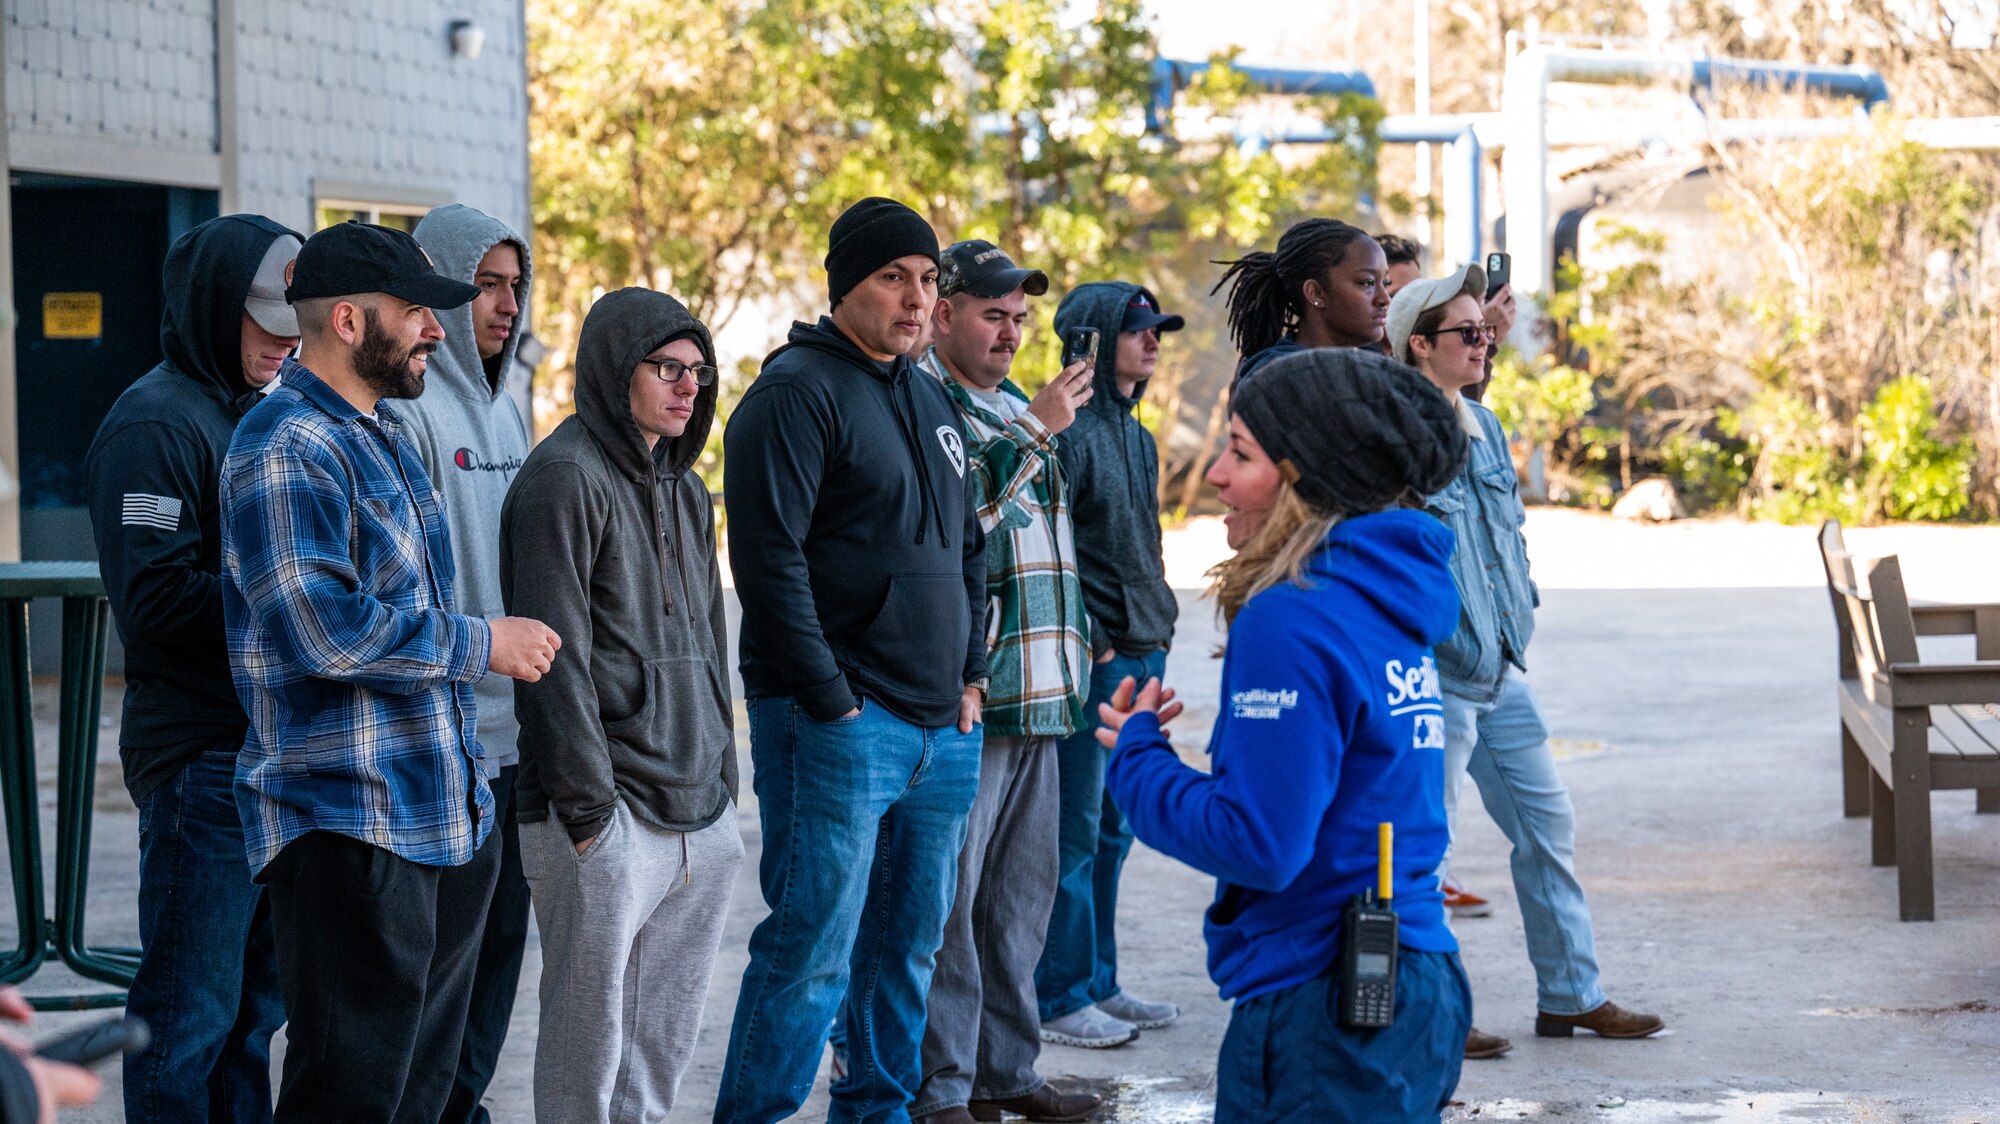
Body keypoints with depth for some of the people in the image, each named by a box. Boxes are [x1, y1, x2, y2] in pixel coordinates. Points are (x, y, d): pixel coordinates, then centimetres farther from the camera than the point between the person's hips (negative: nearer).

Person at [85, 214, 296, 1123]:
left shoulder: (259, 416, 18)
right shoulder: (156, 424, -10)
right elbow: (156, 599, -20)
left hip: (273, 745, 9)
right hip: (201, 755, -9)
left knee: (255, 1003, 14)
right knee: (190, 1012, -4)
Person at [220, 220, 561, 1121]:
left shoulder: (384, 434, 18)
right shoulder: (286, 449, -15)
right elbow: (324, 626, -25)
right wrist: (480, 646, -16)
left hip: (444, 814, 10)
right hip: (350, 825, -10)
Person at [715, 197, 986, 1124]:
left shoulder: (932, 401, 18)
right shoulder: (796, 392, -9)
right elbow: (770, 560, -16)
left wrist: (970, 676, 14)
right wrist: (830, 703, -17)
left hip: (942, 728, 8)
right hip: (838, 723, -8)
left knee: (910, 941, 13)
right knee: (813, 948, -9)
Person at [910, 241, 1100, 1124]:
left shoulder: (1018, 407, 19)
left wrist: (1070, 667, 23)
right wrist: (1033, 432, -20)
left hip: (1036, 694, 9)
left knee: (1022, 891, 13)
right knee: (950, 894, -6)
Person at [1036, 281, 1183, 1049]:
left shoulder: (1136, 437, 16)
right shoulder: (1069, 432, -14)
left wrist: (1157, 626, 15)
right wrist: (1088, 641, -17)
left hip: (1140, 653, 9)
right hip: (1092, 660, -9)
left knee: (1112, 830, 14)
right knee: (1077, 832, -4)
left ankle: (1098, 983, 21)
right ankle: (1061, 997, 1)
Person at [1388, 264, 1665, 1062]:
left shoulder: (1484, 427, 12)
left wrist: (1521, 606, 15)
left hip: (1500, 672, 9)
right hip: (1432, 676, -9)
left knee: (1548, 826, 13)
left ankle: (1571, 996, 22)